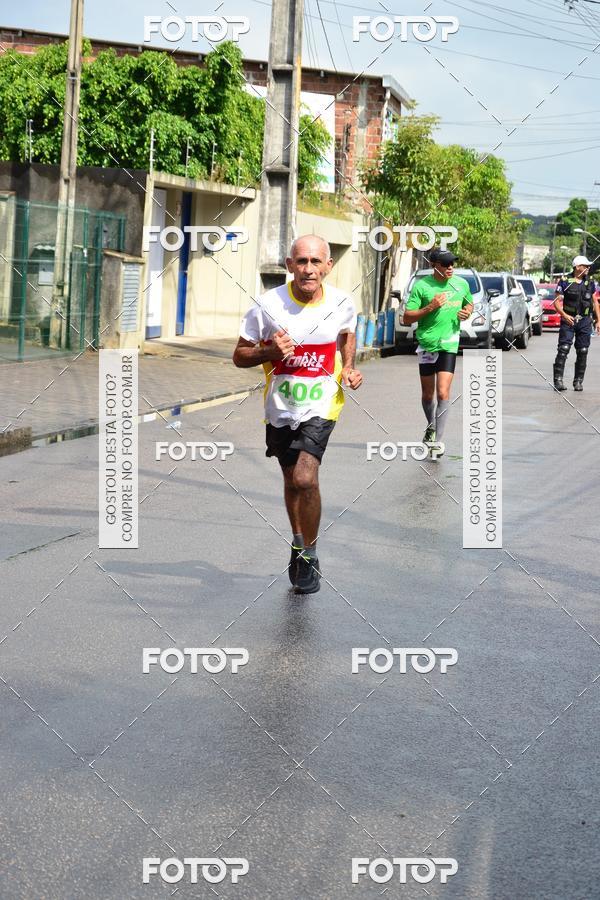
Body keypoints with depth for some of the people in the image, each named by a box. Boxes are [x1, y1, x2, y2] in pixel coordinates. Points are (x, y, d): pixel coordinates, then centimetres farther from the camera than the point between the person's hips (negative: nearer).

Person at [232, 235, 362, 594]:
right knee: (292, 478, 18)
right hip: (280, 404, 2)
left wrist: (349, 368, 1)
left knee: (305, 477, -20)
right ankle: (299, 542, 43)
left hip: (320, 404, -2)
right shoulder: (269, 304, -13)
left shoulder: (342, 303, -7)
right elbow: (240, 355, -5)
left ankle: (310, 552, 0)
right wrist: (269, 352, -24)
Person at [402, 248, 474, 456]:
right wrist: (430, 307, -19)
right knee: (427, 395, 13)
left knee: (443, 394, -12)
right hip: (427, 344, 0)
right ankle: (431, 426, 40)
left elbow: (469, 303, 24)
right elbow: (407, 318, -7)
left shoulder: (461, 283, 4)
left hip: (449, 345, 0)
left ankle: (438, 440, -9)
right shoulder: (421, 286, -6)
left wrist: (467, 312, 0)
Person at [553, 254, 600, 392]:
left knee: (582, 352, 3)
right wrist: (564, 315, -18)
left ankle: (578, 381, 10)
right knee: (563, 349, -11)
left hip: (585, 321, 4)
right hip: (568, 320, -4)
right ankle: (558, 380, -12)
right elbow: (557, 301, -2)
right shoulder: (565, 281, -2)